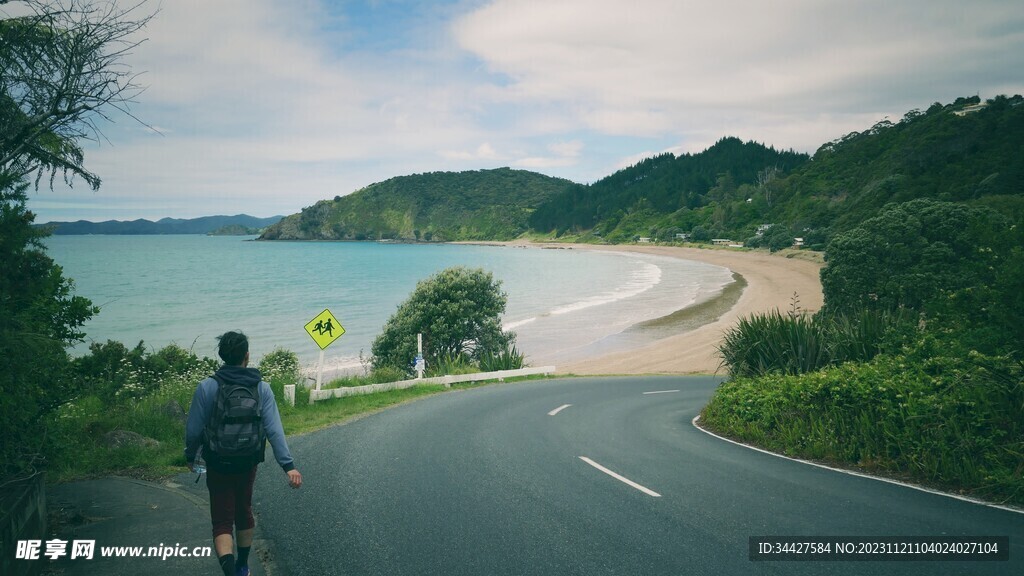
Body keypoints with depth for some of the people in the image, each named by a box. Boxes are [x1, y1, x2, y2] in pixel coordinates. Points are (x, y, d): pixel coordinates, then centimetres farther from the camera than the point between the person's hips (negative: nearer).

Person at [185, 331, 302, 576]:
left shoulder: (206, 387, -12)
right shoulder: (262, 388, -8)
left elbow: (193, 429, -9)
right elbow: (274, 430, -16)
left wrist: (190, 456, 10)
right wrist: (289, 465, -18)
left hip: (218, 466, -2)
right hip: (248, 464, 2)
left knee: (222, 522, 3)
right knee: (244, 513, 23)